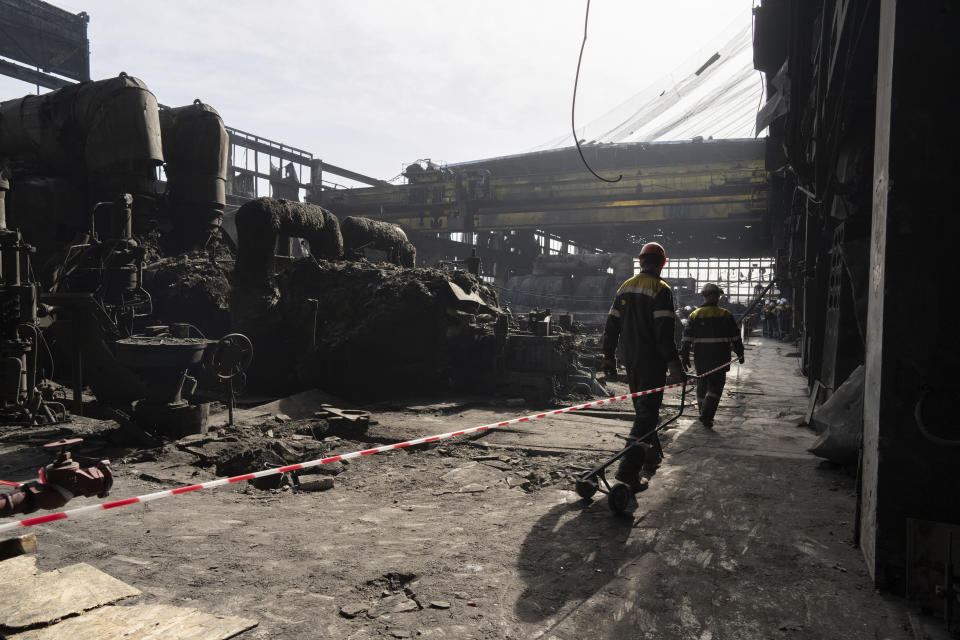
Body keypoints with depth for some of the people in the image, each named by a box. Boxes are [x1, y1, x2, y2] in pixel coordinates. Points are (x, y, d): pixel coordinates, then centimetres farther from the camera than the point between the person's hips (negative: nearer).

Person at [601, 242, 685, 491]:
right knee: (647, 412, -6)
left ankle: (652, 455, 34)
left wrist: (608, 357, 17)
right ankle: (628, 468, -14)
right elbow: (664, 332, -19)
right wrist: (674, 364, -16)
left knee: (642, 408, 20)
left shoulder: (625, 287, 10)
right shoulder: (660, 289, -11)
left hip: (630, 361, 7)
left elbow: (611, 325, 11)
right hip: (652, 362, -7)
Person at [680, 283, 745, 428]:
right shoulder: (725, 314, -2)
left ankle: (703, 414, 28)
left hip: (700, 359, 3)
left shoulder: (695, 314, 3)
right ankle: (706, 416, -16)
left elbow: (687, 337, 0)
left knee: (702, 385, 16)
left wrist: (684, 356, 3)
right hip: (719, 359, -3)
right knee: (716, 385, -1)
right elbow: (735, 337, 2)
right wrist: (740, 353, 12)